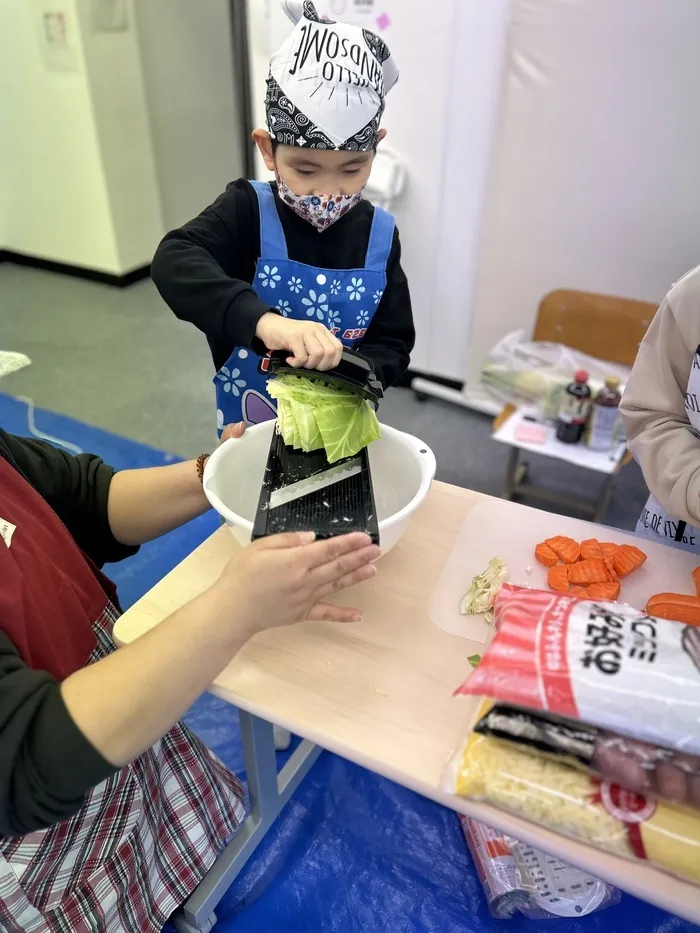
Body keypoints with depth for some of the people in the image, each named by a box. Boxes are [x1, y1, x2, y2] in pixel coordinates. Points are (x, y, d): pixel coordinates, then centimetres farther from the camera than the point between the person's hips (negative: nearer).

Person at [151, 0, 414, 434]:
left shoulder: (380, 236, -8)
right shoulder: (248, 211, -16)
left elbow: (393, 342, -6)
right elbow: (174, 263, -33)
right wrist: (262, 320, -49)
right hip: (249, 428, -2)